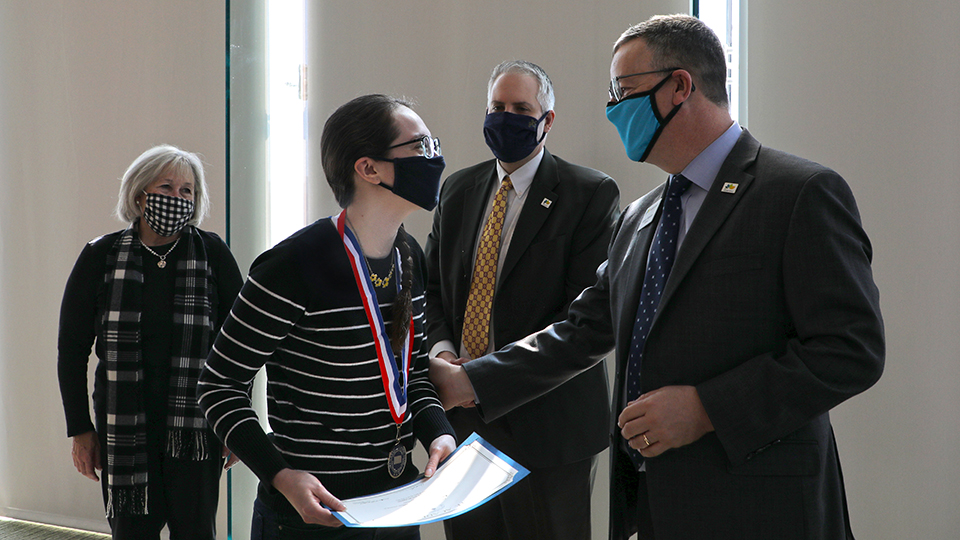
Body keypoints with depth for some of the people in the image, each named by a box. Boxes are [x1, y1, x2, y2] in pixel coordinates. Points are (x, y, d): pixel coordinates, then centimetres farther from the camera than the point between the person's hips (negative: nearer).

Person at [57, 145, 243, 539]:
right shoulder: (101, 257, 2)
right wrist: (80, 429, 3)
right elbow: (72, 348, 6)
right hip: (123, 429, 1)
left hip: (197, 428, 0)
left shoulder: (212, 254, 1)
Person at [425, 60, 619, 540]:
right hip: (463, 416, 5)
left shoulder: (591, 194, -5)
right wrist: (441, 351, -6)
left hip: (546, 422, -5)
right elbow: (432, 285, 16)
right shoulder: (457, 189, 14)